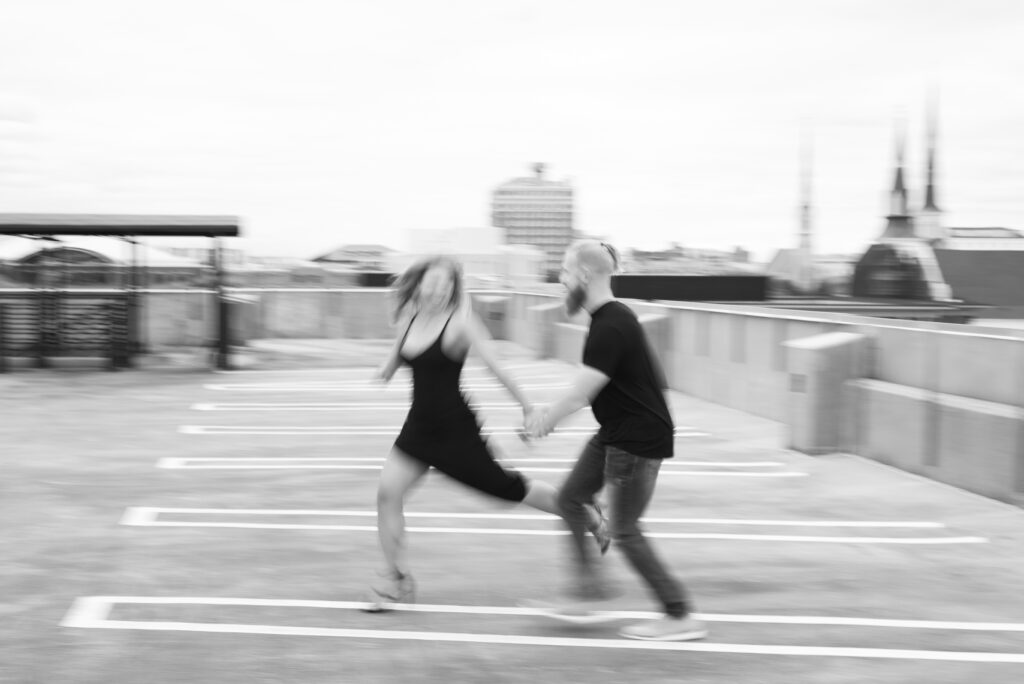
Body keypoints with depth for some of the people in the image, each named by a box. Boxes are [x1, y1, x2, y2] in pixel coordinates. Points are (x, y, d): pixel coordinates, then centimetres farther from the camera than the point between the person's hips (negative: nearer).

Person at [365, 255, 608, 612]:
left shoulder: (458, 323, -16)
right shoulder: (409, 318, 2)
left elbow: (496, 367, -14)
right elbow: (397, 355, 19)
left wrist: (527, 406, -13)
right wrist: (387, 367, -5)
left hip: (456, 430, -6)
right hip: (419, 426, 6)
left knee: (507, 487, 4)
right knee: (388, 491, -8)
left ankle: (587, 515, 27)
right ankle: (397, 579, 6)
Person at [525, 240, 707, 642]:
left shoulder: (611, 328, -24)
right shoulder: (610, 318, 8)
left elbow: (580, 394, -23)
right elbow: (589, 387, 18)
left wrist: (542, 422, -8)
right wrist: (549, 413, 12)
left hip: (640, 440, -10)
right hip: (614, 434, 10)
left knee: (624, 532, -1)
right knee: (569, 500, 14)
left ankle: (682, 618, 7)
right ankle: (591, 586, 25)